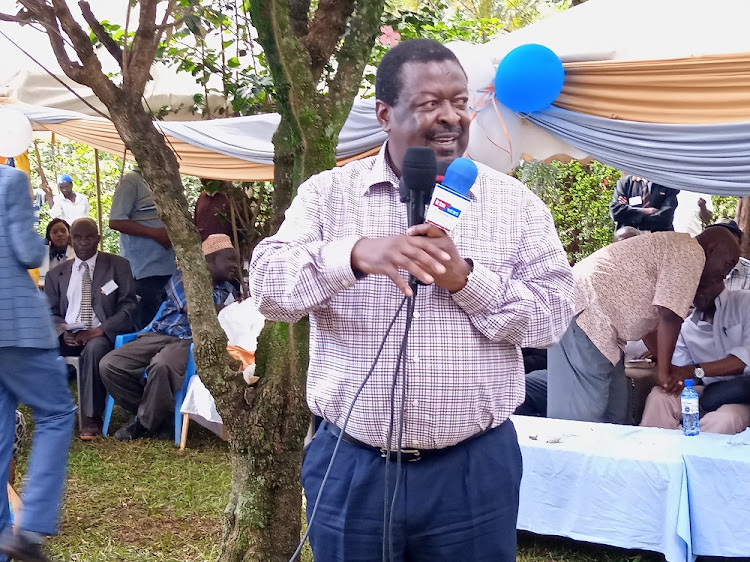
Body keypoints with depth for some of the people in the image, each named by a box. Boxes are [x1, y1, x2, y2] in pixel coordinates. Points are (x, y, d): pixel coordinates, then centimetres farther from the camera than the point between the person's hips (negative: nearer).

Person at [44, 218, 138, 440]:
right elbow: (51, 313, 14)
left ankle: (91, 418, -28)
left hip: (102, 335, -3)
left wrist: (100, 330, -16)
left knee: (93, 348, -38)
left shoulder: (118, 266, 7)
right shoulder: (57, 274, 17)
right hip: (67, 336, 3)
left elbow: (129, 307, -1)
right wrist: (62, 331, -10)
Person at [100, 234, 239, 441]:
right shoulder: (184, 276, 10)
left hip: (190, 343, -1)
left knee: (161, 367, -37)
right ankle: (152, 414, -2)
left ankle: (146, 423, -12)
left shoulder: (230, 292, 21)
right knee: (108, 365, -21)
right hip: (157, 336, 1)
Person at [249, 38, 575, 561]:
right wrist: (355, 255, -28)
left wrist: (465, 278, -18)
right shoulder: (327, 193, 1)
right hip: (351, 467, 0)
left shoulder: (515, 202, 2)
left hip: (474, 468, 0)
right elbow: (269, 288, -11)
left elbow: (554, 315, -3)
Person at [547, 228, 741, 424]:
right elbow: (670, 316, -15)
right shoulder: (691, 253, -6)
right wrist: (663, 371, -7)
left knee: (615, 411, 10)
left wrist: (663, 366, 22)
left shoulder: (673, 249, 25)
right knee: (584, 410, -12)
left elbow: (649, 319, 26)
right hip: (585, 311, -11)